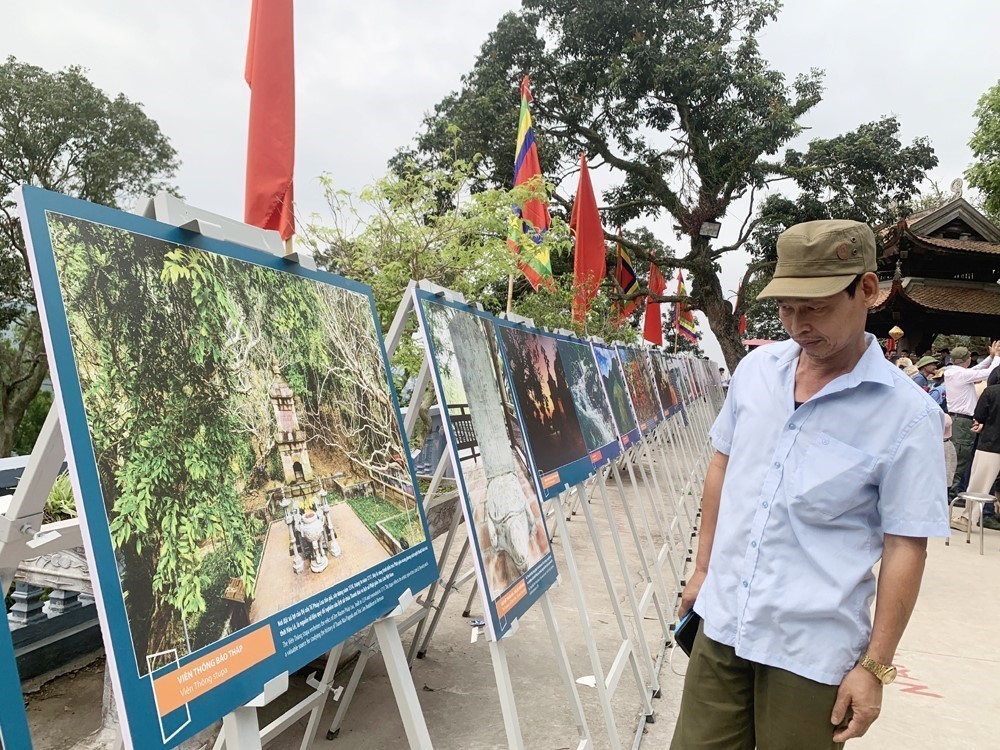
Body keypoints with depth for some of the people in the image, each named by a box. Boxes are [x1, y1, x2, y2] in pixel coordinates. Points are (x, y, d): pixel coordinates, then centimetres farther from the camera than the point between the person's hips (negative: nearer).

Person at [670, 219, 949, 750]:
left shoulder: (907, 415, -13)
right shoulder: (755, 368, 0)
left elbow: (905, 546, -10)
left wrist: (875, 666, -8)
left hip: (811, 651, -4)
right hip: (722, 622, 4)